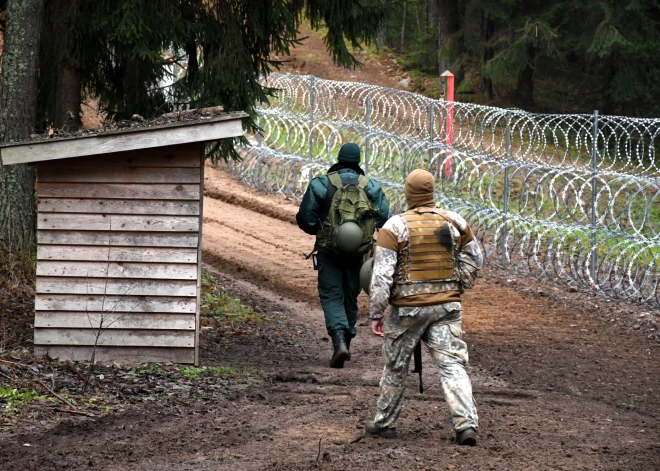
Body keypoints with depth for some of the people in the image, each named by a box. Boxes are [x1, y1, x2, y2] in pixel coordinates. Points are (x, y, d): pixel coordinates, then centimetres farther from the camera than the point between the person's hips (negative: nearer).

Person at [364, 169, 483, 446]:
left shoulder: (395, 226, -9)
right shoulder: (454, 222, 2)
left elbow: (381, 275, -12)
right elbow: (474, 261, 13)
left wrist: (376, 314, -8)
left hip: (407, 308, -2)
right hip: (446, 307, 2)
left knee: (396, 367, 15)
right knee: (453, 366, -2)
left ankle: (385, 423, 28)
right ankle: (466, 425, -17)